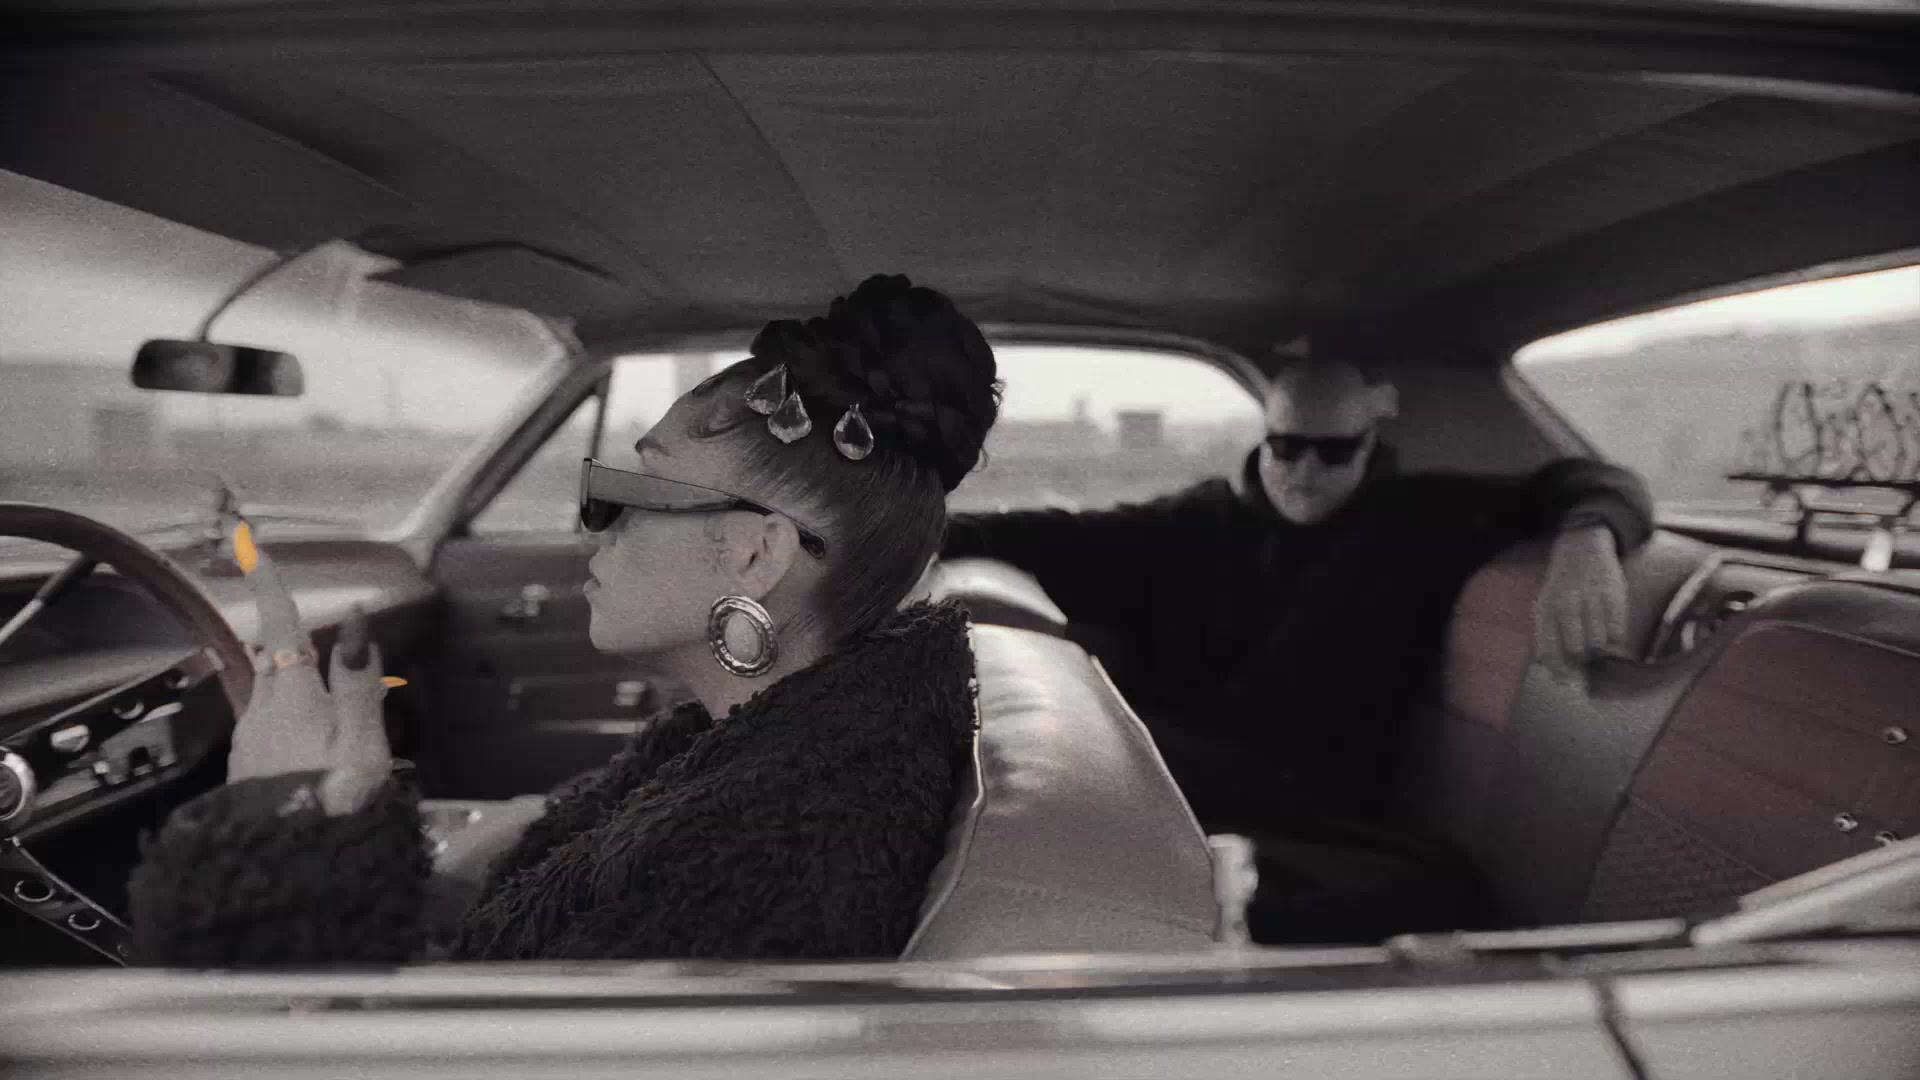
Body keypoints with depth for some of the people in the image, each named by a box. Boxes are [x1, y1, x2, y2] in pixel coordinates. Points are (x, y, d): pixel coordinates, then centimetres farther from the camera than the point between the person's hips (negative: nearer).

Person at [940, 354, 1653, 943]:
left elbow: (1584, 485, 8)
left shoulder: (1422, 520, 14)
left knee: (1439, 890, -35)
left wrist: (1587, 535, -17)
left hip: (1311, 820, -1)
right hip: (1160, 787, 1)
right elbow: (1059, 541, 12)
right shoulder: (1199, 524, 19)